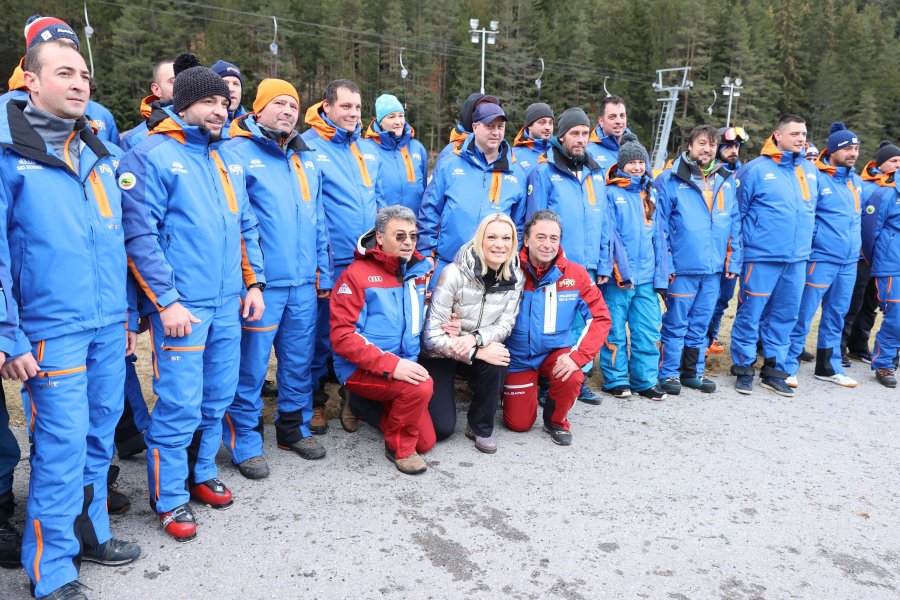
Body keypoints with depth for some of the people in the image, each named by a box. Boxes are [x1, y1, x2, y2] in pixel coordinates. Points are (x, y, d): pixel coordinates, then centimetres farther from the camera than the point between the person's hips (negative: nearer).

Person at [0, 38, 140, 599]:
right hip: (52, 331, -6)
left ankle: (90, 532, 33)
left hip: (109, 327, 6)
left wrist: (127, 315, 16)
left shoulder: (100, 154, 12)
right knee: (62, 447, 0)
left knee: (99, 438, 15)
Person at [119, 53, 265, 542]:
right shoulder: (150, 156, -7)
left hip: (228, 305, 7)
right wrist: (166, 301, -16)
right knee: (180, 406, -3)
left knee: (217, 400, 15)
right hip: (180, 307, -7)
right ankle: (170, 498, 15)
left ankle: (201, 473, 34)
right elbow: (140, 236, -13)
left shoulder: (227, 159, 15)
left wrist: (253, 282, 12)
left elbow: (245, 226, 19)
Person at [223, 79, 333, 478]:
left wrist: (323, 273, 16)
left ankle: (294, 428, 31)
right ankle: (245, 443, 17)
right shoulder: (237, 153, -5)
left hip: (304, 284, 6)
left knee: (299, 362, 15)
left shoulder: (305, 159, 16)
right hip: (260, 284, -6)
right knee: (250, 368, 2)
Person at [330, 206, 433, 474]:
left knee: (426, 441, 6)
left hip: (404, 366, 7)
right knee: (421, 386, -31)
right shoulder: (357, 275, -13)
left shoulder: (418, 271, 6)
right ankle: (399, 448, -5)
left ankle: (367, 406, 27)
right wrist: (391, 364, -29)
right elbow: (342, 336, -19)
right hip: (361, 370, -7)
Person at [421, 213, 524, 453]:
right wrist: (477, 352, -31)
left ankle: (481, 427, -6)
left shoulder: (515, 278, -10)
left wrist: (476, 338, -28)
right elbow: (432, 336, -24)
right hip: (441, 354, -3)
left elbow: (504, 325, -8)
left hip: (480, 350, 4)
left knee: (497, 364, -31)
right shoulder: (454, 274, -24)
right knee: (442, 428, -15)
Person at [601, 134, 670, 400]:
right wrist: (621, 270, -15)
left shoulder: (649, 194, 16)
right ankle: (616, 379, 15)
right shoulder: (610, 193, -1)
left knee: (648, 331, 6)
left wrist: (661, 274, 8)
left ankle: (645, 380, 17)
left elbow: (657, 236, 15)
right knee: (615, 331, 2)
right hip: (618, 277, -5)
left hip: (647, 278, 5)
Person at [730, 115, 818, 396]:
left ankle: (773, 371, 23)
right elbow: (739, 211, -2)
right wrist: (749, 240, -1)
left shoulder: (810, 169, 10)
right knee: (750, 313, 0)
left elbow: (812, 209, 20)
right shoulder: (756, 169, -7)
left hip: (797, 258, 6)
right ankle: (743, 369, 15)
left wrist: (805, 240, 17)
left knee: (785, 315, 11)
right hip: (762, 256, -6)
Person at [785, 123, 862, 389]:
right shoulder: (816, 178, -10)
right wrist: (818, 239, -12)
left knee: (836, 315, 14)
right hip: (821, 259, -7)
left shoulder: (856, 182, 12)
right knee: (803, 314, -4)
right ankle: (788, 366, 6)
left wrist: (854, 245, 17)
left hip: (849, 261, 7)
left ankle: (828, 366, 25)